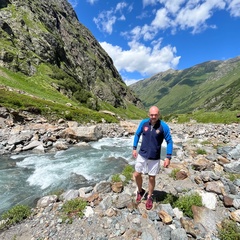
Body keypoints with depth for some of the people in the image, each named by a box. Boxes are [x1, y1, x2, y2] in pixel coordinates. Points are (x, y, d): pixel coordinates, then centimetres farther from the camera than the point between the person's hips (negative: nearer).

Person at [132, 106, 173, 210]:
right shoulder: (143, 123, -9)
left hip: (154, 158, -2)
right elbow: (137, 134, 6)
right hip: (142, 155, 3)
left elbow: (169, 141, -8)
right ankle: (140, 191, 42)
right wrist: (134, 148, 3)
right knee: (137, 175, 11)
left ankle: (149, 197, 38)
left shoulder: (164, 126, -16)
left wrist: (168, 157, -11)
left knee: (151, 178, 12)